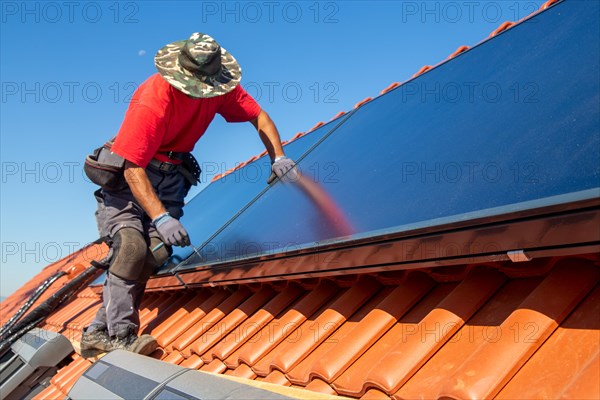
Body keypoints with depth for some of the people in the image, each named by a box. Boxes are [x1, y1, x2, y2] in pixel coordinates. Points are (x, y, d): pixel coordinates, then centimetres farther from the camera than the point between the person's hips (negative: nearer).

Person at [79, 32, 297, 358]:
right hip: (130, 177, -4)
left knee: (157, 252, -18)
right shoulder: (152, 101, -28)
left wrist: (278, 157, -14)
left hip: (172, 176, 4)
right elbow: (133, 168, -29)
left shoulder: (218, 88, -10)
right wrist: (161, 217, -39)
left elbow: (258, 116, 1)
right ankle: (120, 335, -22)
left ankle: (99, 332, -13)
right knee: (132, 245, -28)